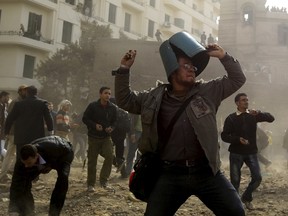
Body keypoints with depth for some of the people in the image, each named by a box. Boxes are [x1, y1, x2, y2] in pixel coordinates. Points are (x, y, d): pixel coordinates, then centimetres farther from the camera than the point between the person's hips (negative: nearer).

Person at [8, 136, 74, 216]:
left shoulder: (53, 148, -46)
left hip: (63, 154, -3)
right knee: (24, 182, -9)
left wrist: (51, 166, -26)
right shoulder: (22, 164, -38)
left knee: (63, 178, -30)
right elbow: (16, 187, -37)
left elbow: (67, 150, -24)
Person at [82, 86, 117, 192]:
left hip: (106, 137, 2)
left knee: (109, 156, -15)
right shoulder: (92, 106, -8)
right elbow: (85, 118, -4)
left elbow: (114, 121, 12)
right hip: (93, 137, -2)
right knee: (92, 161, 3)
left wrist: (111, 128, -10)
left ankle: (104, 181, 0)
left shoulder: (113, 108, 2)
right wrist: (95, 125, -19)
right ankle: (90, 184, 15)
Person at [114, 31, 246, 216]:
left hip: (206, 172, 0)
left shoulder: (208, 92, 5)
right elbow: (125, 100, 15)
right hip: (170, 174, 0)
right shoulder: (154, 98, 6)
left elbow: (237, 79, 9)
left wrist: (224, 57, -3)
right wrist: (124, 70, 5)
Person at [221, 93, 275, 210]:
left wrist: (259, 113, -22)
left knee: (257, 178, -4)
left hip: (251, 152, 2)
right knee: (235, 180, 0)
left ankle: (247, 197, 20)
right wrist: (238, 139, -19)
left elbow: (271, 118, -5)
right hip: (236, 153, -2)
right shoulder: (231, 118, -2)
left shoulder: (253, 115, 4)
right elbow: (224, 136, -4)